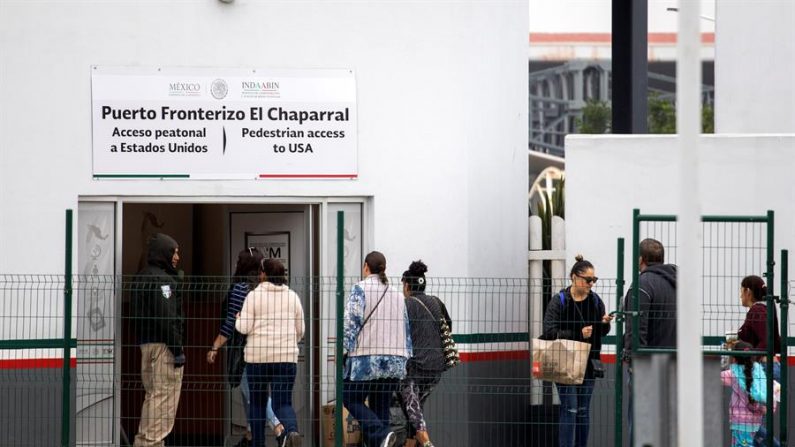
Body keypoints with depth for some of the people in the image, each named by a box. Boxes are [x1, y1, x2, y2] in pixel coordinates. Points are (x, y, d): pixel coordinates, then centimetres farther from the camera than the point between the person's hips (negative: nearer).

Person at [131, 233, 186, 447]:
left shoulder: (142, 277, 17)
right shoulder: (160, 279, -13)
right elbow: (165, 317, -20)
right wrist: (178, 349, -17)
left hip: (146, 342, 10)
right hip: (163, 344, -10)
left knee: (154, 395, 16)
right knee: (164, 395, -8)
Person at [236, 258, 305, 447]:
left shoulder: (254, 296, -4)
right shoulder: (292, 297, 7)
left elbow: (244, 328, -7)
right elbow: (300, 330, 13)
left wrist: (238, 318, 15)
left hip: (257, 355, -2)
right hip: (286, 356, 2)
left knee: (257, 402, 13)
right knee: (283, 401, -1)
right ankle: (292, 431, -30)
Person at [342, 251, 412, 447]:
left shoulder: (360, 289, -3)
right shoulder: (398, 295, 16)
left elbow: (350, 321, -12)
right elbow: (406, 329, 17)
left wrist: (342, 349, -9)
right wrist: (405, 357, 22)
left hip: (366, 358, -6)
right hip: (395, 361, 6)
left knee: (351, 399, 4)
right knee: (381, 407, 10)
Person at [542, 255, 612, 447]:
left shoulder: (595, 301, 7)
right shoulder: (559, 301, -7)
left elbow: (603, 332, 14)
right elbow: (550, 332, -13)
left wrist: (604, 323, -10)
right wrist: (579, 334, -19)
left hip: (588, 363, 5)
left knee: (584, 410, 9)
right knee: (570, 409, -9)